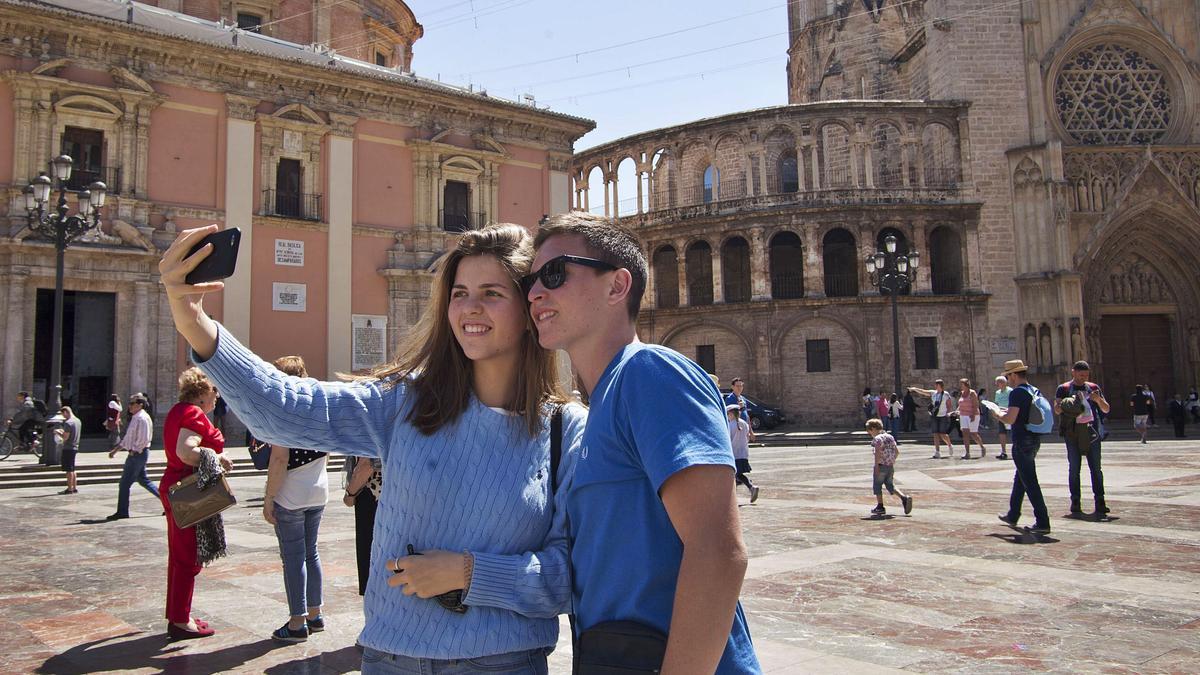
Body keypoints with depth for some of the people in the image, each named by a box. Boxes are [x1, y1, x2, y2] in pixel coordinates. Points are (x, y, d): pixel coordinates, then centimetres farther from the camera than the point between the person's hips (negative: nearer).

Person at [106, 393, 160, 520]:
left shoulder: (142, 418, -15)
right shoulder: (135, 418, 16)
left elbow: (143, 439, -22)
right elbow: (127, 438, 23)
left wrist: (133, 452, -15)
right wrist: (115, 450, 21)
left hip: (137, 454, -10)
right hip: (136, 454, 10)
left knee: (124, 484, -3)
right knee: (143, 481, 15)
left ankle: (122, 512, 5)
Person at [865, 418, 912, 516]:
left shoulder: (877, 439, -12)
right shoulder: (890, 437, 13)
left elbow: (878, 452, -24)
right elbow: (897, 451, 15)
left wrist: (877, 465, -22)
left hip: (881, 465, -7)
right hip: (890, 466, 8)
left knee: (877, 485, 6)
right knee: (890, 485, 14)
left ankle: (880, 507, 8)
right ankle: (905, 498, -6)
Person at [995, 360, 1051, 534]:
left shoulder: (1017, 393, -16)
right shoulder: (1035, 391, 11)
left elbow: (1010, 419, -23)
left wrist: (998, 415, -3)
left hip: (1022, 442, -9)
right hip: (1035, 439, 9)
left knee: (1030, 482, -5)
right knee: (1020, 478, 20)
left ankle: (1042, 523, -4)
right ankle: (1013, 515, 32)